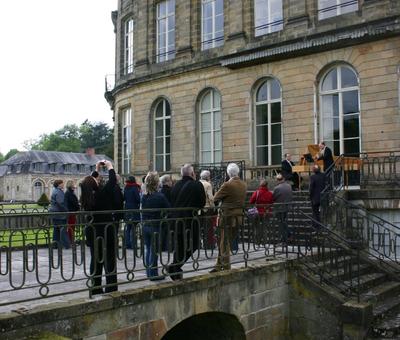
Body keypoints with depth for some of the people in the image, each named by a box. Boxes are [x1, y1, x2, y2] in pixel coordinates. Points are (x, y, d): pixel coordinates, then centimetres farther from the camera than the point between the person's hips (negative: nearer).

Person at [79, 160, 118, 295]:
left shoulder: (85, 197, -2)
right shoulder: (102, 194, -18)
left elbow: (90, 183, 16)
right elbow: (112, 181, -9)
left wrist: (97, 169, 22)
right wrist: (110, 167, 5)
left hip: (92, 232, 6)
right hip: (106, 232, -6)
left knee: (95, 260, 13)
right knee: (109, 261, 3)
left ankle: (95, 289, 18)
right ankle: (111, 289, 5)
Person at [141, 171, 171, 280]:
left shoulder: (144, 196, 1)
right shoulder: (160, 196, -15)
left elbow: (143, 209, 9)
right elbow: (169, 209, -9)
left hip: (145, 225, 5)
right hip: (155, 226, -5)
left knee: (148, 249, 14)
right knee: (154, 250, 2)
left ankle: (149, 273, 22)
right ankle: (153, 274, 8)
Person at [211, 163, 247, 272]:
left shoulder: (227, 185, -17)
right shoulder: (244, 185, 5)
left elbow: (215, 198, -8)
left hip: (228, 217, -7)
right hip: (239, 217, 7)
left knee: (224, 244, 4)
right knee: (226, 243, 15)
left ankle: (226, 268, 7)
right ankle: (219, 266, 20)